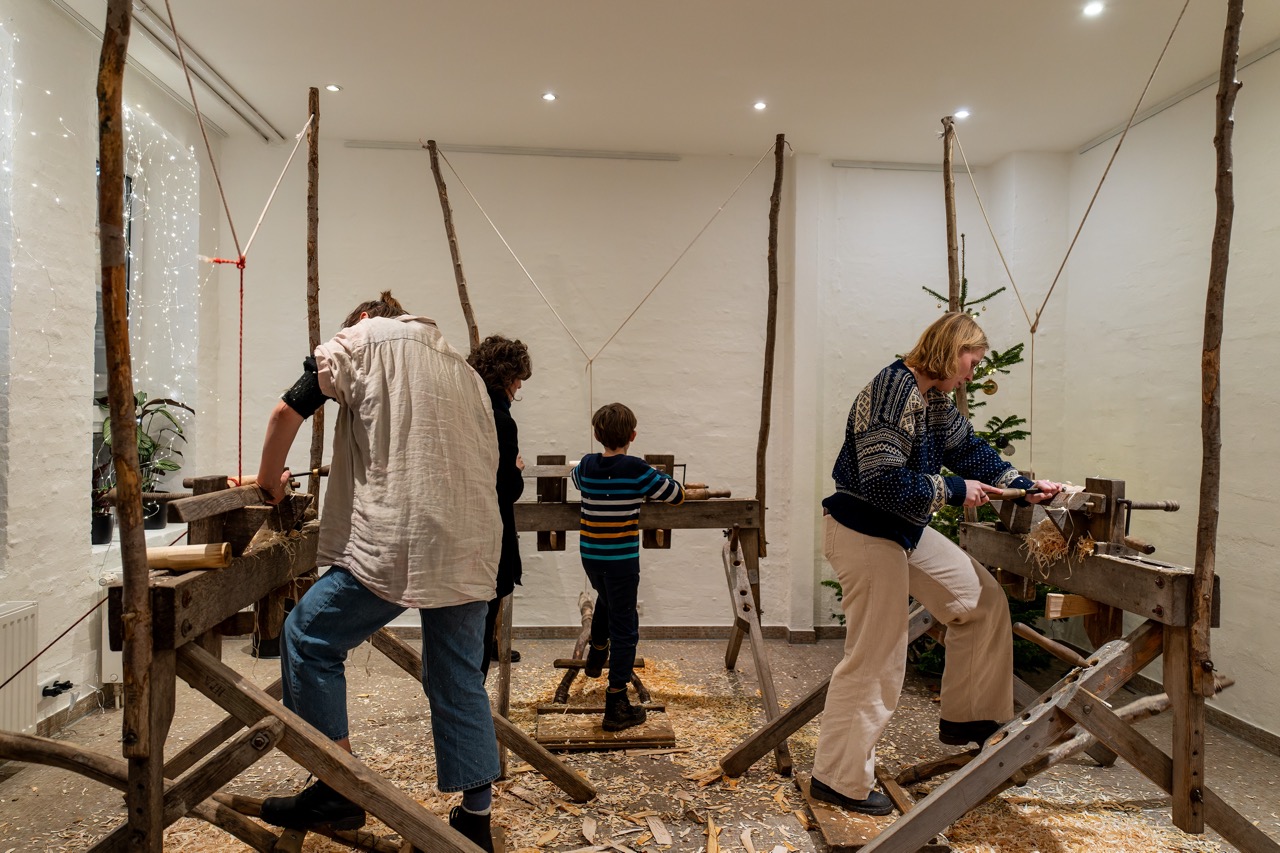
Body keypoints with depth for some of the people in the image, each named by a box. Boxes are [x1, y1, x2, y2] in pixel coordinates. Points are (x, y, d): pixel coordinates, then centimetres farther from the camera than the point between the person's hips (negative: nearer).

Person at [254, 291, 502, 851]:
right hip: (472, 548, 7)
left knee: (308, 638, 11)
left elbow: (288, 412, 5)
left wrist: (269, 481, 21)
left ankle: (338, 790, 14)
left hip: (397, 543, -6)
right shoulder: (461, 367, 26)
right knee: (458, 679, 13)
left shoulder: (362, 339, 10)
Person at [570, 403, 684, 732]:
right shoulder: (636, 470, -13)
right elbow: (678, 495, -4)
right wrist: (658, 479, 14)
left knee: (606, 603, 34)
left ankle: (596, 656, 54)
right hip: (621, 559, -5)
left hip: (590, 555, 5)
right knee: (624, 628, 3)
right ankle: (616, 707, 4)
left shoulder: (586, 465, 0)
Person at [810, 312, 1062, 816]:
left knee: (981, 600, 17)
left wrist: (1025, 486, 13)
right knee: (875, 658, -3)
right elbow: (882, 481, -29)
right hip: (865, 534, -10)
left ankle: (966, 718, 30)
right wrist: (954, 491, -19)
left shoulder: (936, 399, 8)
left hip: (906, 530, 10)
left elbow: (968, 448, 21)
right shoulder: (894, 394, -23)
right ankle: (839, 780, 13)